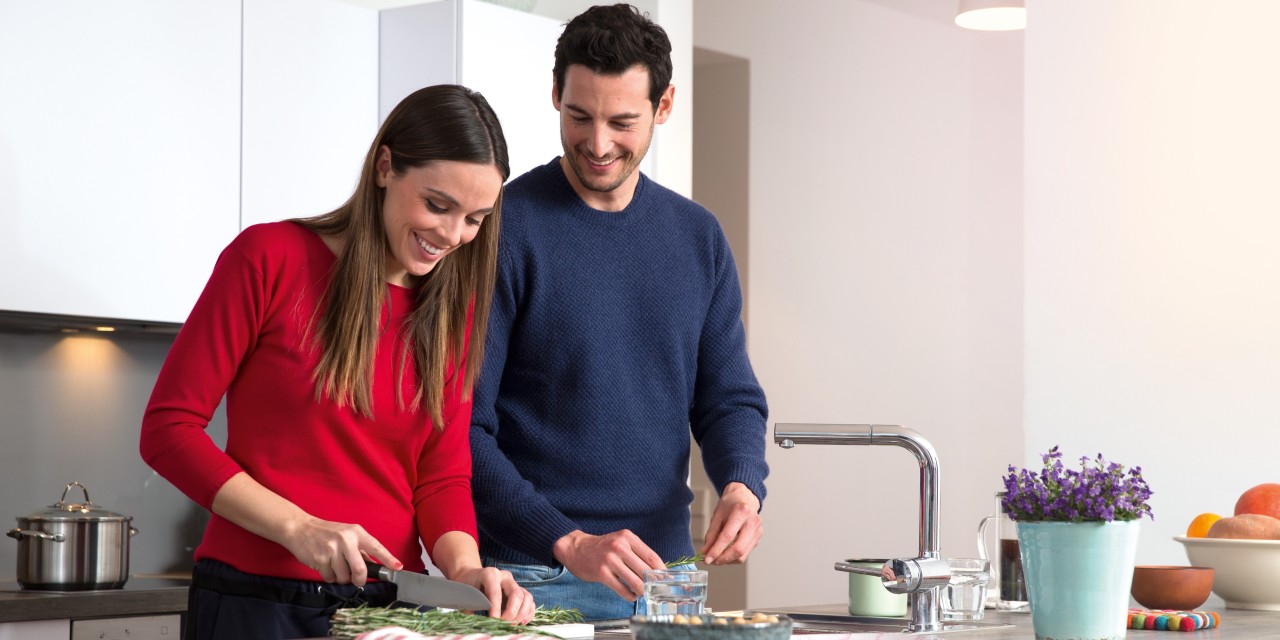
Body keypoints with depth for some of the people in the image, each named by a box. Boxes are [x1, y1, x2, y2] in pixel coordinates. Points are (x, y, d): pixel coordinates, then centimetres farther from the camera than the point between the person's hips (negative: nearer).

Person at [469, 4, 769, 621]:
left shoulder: (697, 236, 7)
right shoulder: (504, 228, -9)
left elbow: (727, 397, 10)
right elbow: (461, 427, -13)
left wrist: (742, 485, -11)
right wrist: (568, 542, -22)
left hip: (666, 579, 5)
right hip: (532, 580, -4)